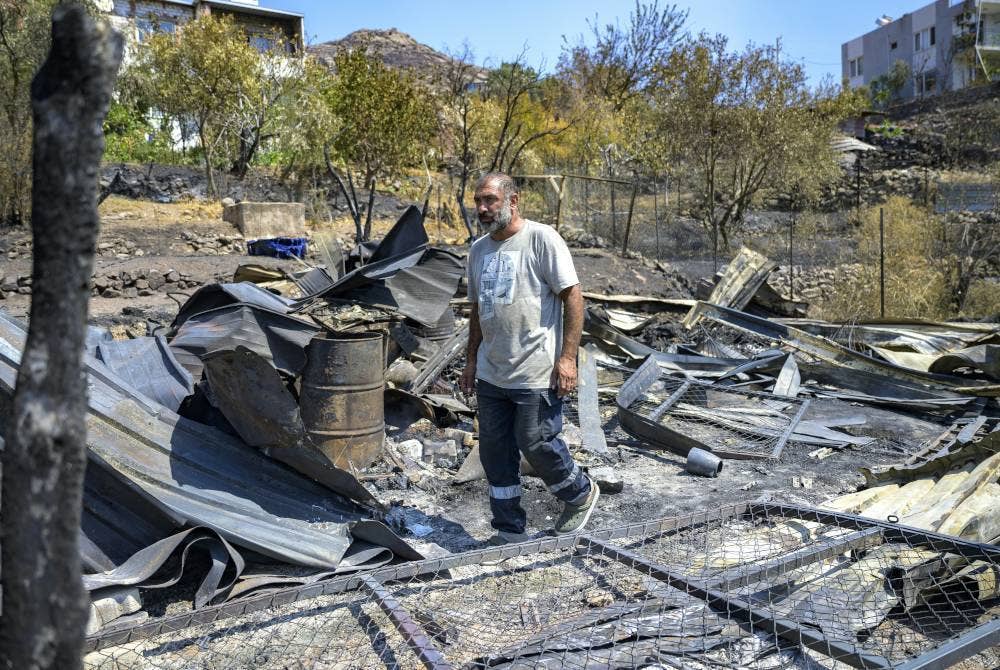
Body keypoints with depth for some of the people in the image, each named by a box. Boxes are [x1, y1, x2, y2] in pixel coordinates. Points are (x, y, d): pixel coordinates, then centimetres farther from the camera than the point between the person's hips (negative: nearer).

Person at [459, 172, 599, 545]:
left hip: (537, 374, -7)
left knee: (536, 444, -3)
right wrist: (471, 360, 21)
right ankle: (510, 532, 24)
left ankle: (581, 494, 27)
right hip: (491, 374, 7)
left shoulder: (541, 238, -9)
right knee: (495, 454, 10)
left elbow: (573, 297, -11)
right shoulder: (478, 249, 13)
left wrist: (567, 357, -17)